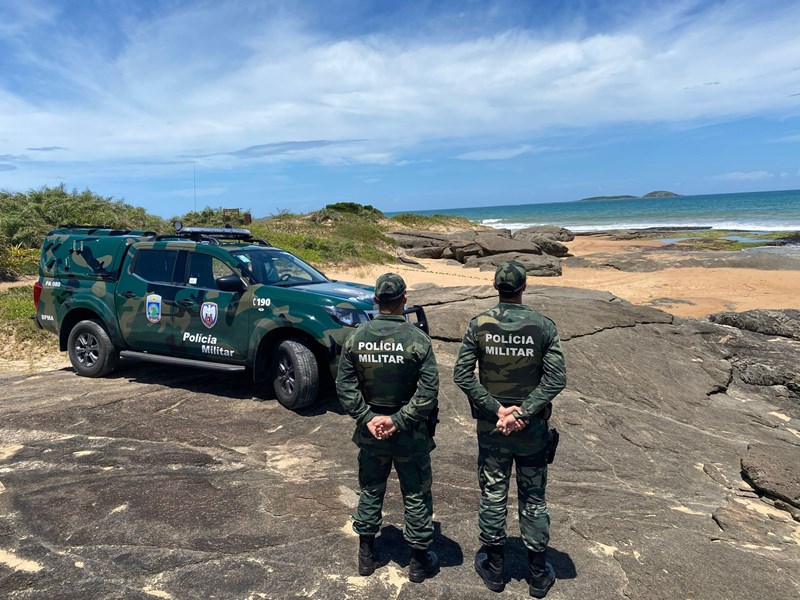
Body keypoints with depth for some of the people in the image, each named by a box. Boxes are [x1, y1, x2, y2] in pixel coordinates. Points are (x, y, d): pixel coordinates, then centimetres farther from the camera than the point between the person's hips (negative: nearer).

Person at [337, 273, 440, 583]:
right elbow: (428, 392, -19)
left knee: (371, 492, 20)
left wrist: (367, 417, -6)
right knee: (416, 496, 13)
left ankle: (366, 554, 34)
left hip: (370, 433, 3)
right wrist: (399, 420, -14)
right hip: (410, 436, -3)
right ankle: (419, 560, 27)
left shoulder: (356, 339, -7)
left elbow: (344, 386, -6)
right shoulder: (417, 340, -16)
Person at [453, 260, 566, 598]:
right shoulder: (543, 326, -10)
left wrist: (497, 409, -12)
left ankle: (494, 569, 31)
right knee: (533, 499, 15)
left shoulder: (479, 325, -9)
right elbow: (556, 379, -15)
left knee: (492, 496, 14)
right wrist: (524, 412, -15)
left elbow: (462, 375, -12)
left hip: (491, 428, 0)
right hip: (533, 429, 0)